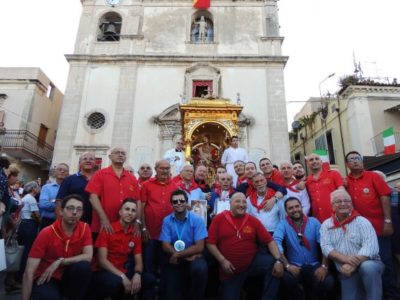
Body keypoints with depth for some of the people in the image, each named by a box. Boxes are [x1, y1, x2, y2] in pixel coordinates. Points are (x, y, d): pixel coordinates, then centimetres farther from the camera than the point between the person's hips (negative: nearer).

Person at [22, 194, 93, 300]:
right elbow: (29, 272, -17)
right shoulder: (46, 233, -16)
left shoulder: (84, 228, -9)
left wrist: (60, 261, -23)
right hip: (46, 279, -3)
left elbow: (88, 257, -18)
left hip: (68, 277, 3)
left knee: (83, 266, -30)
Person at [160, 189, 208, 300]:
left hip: (193, 259, -2)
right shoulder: (167, 221, -4)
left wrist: (177, 254, -18)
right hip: (174, 262, 2)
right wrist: (188, 255, -16)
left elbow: (199, 247, -15)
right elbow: (166, 246, -7)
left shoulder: (197, 220, -10)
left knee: (200, 268, -34)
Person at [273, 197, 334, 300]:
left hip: (314, 266, 2)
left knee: (328, 282, -27)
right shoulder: (283, 224, -1)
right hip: (294, 266, -2)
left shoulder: (314, 222, 6)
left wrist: (324, 266, -16)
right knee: (285, 279, -33)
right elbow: (276, 242, -16)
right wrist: (287, 265, -26)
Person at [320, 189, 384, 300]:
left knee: (368, 267, -33)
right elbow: (325, 247, -8)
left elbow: (370, 246, -18)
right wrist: (345, 259, -25)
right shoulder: (326, 225, 4)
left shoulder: (361, 221, -4)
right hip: (347, 273, 3)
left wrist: (353, 265, -28)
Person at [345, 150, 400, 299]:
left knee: (384, 260, 3)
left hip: (378, 227, -3)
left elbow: (384, 196, -6)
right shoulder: (346, 181, 5)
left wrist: (387, 221, -12)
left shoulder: (373, 176, -1)